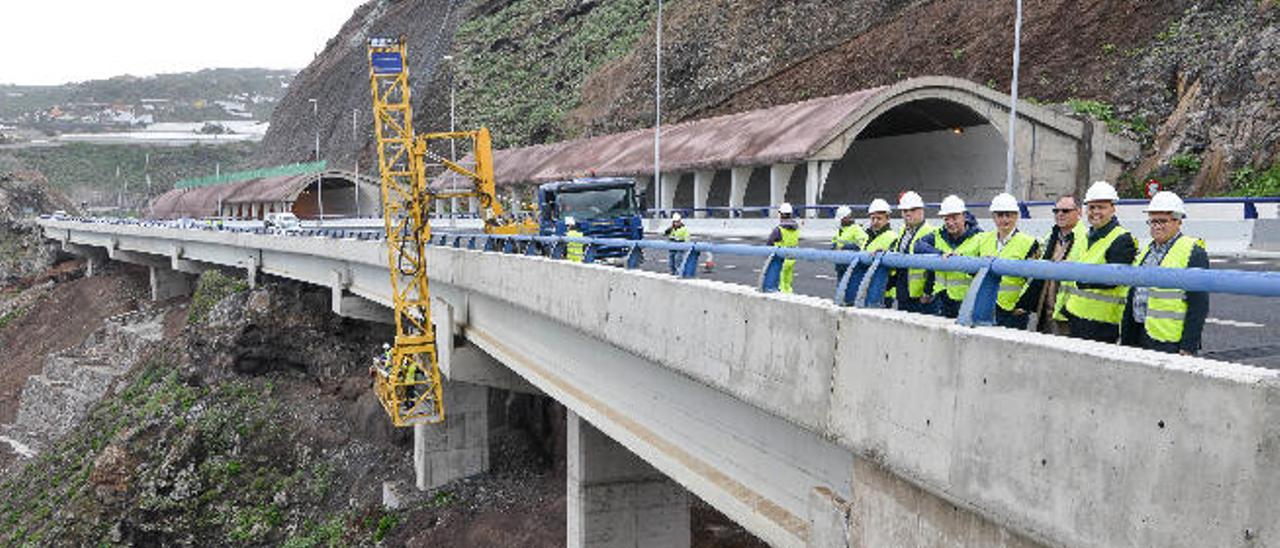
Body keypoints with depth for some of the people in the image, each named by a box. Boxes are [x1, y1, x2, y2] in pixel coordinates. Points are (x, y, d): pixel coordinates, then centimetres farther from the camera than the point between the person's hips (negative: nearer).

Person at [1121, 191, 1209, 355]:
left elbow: (1198, 306, -12)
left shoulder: (1193, 253, -7)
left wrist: (1189, 347, -17)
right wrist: (1126, 339, 17)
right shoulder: (1146, 251, 16)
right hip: (1139, 338, 7)